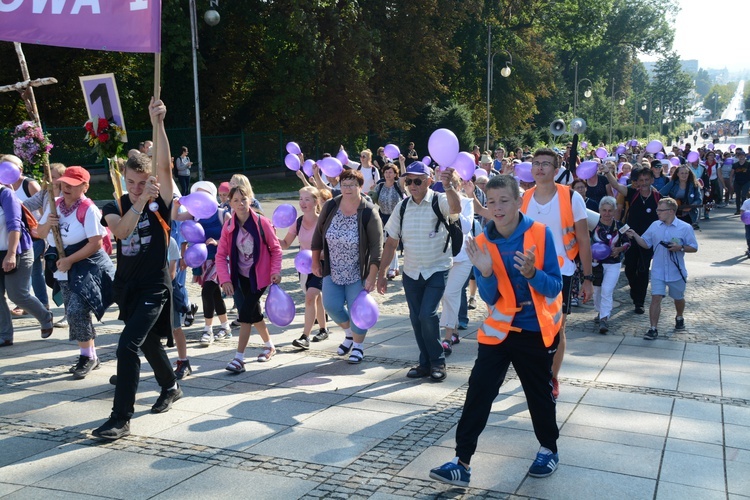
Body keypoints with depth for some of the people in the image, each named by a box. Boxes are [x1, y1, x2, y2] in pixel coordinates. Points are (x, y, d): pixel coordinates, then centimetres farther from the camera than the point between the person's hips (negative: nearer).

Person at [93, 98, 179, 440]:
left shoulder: (160, 203, -8)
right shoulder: (115, 207, 0)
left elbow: (164, 167, -24)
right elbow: (121, 231, -22)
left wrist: (158, 123, -31)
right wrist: (141, 199, -33)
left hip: (154, 287, -5)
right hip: (126, 286, 6)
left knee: (128, 346, -17)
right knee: (148, 342, 22)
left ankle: (121, 419, -12)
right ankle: (170, 388, 46)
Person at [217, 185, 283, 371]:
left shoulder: (262, 222, -15)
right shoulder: (228, 226, -7)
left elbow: (275, 248, -6)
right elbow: (221, 255, -7)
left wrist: (276, 271, -14)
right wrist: (225, 279, -16)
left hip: (260, 275, -4)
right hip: (242, 276, 4)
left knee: (246, 313, -12)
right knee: (254, 312, 16)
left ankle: (239, 358, -7)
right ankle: (269, 345, 39)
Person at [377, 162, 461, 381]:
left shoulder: (439, 201, -10)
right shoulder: (402, 206, 2)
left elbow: (455, 209, -35)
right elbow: (391, 242, 7)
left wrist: (448, 186, -55)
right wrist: (381, 273, 5)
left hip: (437, 270, -5)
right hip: (411, 272, 5)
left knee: (427, 315, -15)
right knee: (416, 319, 9)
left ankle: (437, 362, 5)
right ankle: (426, 363, 24)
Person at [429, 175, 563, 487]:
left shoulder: (540, 234, -12)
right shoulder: (482, 242, -4)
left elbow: (555, 287, -11)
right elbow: (490, 298, -4)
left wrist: (531, 272, -30)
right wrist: (485, 272, -24)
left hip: (537, 329, -2)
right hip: (499, 328, 2)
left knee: (539, 393, 13)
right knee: (478, 392, -6)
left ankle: (549, 449, 36)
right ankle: (462, 462, -1)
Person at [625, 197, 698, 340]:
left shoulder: (685, 228, -9)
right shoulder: (655, 226, 1)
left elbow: (694, 248, -5)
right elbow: (646, 243, 7)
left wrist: (680, 248, -22)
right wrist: (635, 236, -10)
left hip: (677, 272, -1)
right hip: (658, 272, 1)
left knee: (678, 298, 20)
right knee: (656, 298, -9)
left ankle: (679, 318, 48)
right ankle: (653, 328, -5)